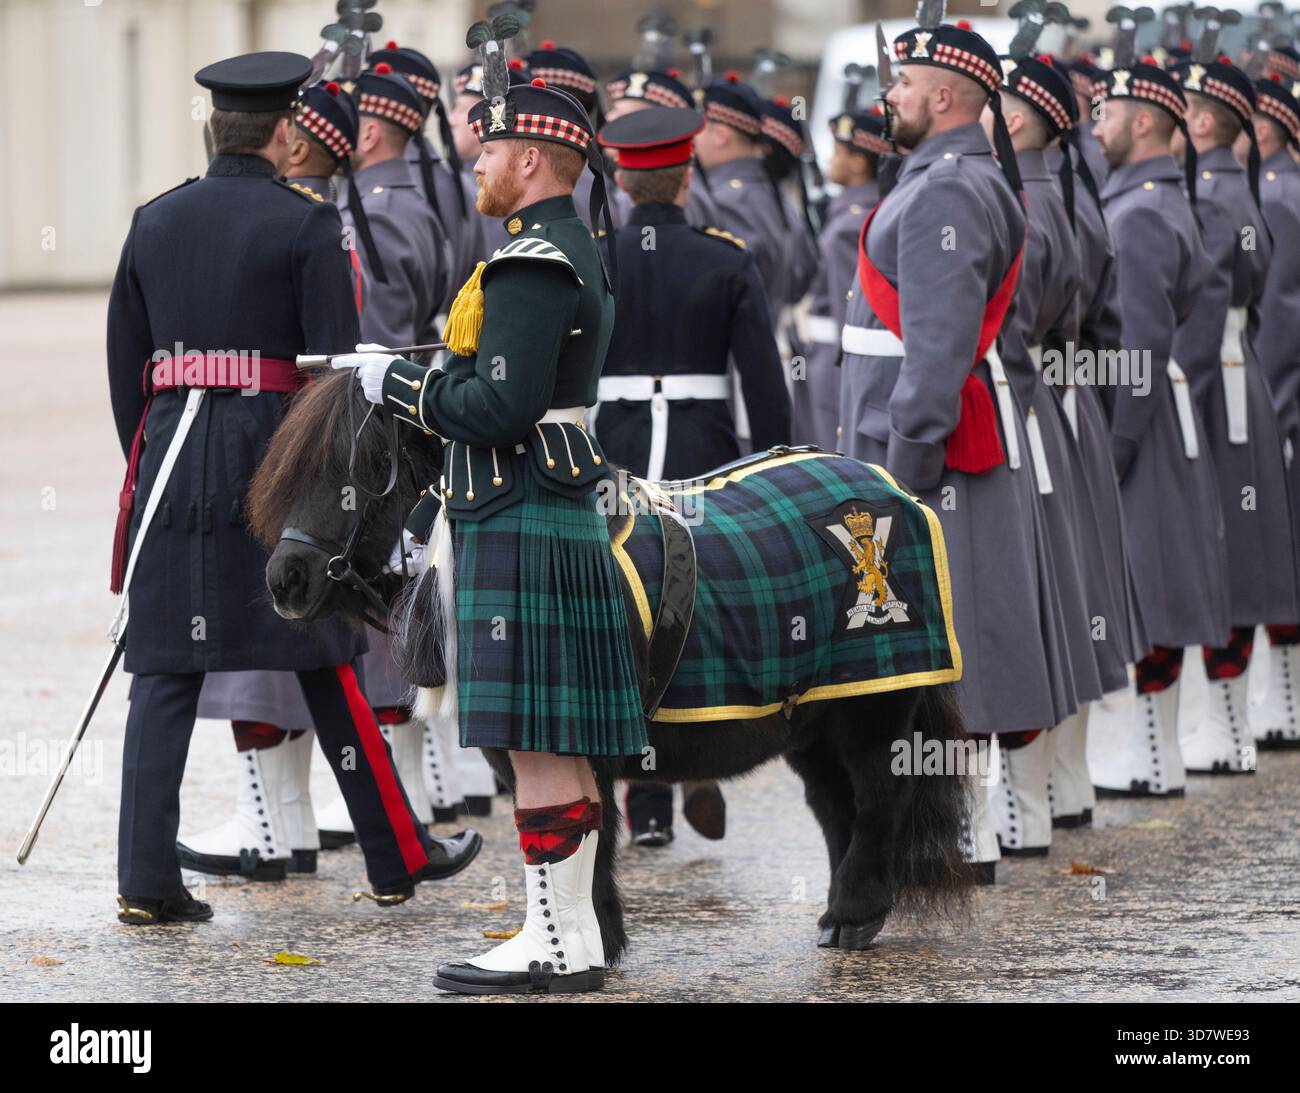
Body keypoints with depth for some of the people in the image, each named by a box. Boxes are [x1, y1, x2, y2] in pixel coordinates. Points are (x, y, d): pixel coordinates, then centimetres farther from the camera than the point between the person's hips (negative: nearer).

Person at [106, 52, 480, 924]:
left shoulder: (155, 223, 9)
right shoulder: (307, 223, -5)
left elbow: (124, 362, 12)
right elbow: (336, 364, -9)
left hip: (172, 458, 4)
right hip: (275, 452, -4)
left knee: (165, 672, 3)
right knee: (327, 663, 7)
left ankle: (147, 883, -3)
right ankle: (397, 858, 18)